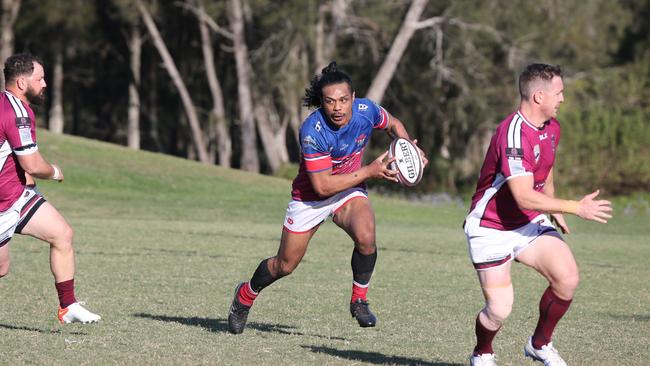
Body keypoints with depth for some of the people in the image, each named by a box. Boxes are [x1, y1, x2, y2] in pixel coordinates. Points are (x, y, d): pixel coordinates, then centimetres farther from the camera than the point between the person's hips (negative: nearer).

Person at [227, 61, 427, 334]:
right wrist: (369, 171, -30)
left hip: (349, 190, 3)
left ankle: (359, 301, -8)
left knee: (365, 236, -30)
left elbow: (393, 124, 6)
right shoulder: (312, 131, -32)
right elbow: (322, 186, -30)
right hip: (310, 197, -2)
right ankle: (245, 295, 40)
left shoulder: (366, 110, -19)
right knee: (285, 266, 9)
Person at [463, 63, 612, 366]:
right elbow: (524, 197, -32)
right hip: (492, 230, -7)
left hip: (530, 225, 7)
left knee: (567, 278, -15)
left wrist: (556, 211, 13)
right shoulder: (514, 134, -27)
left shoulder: (552, 128, 4)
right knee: (499, 309, -12)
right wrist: (577, 208, -28)